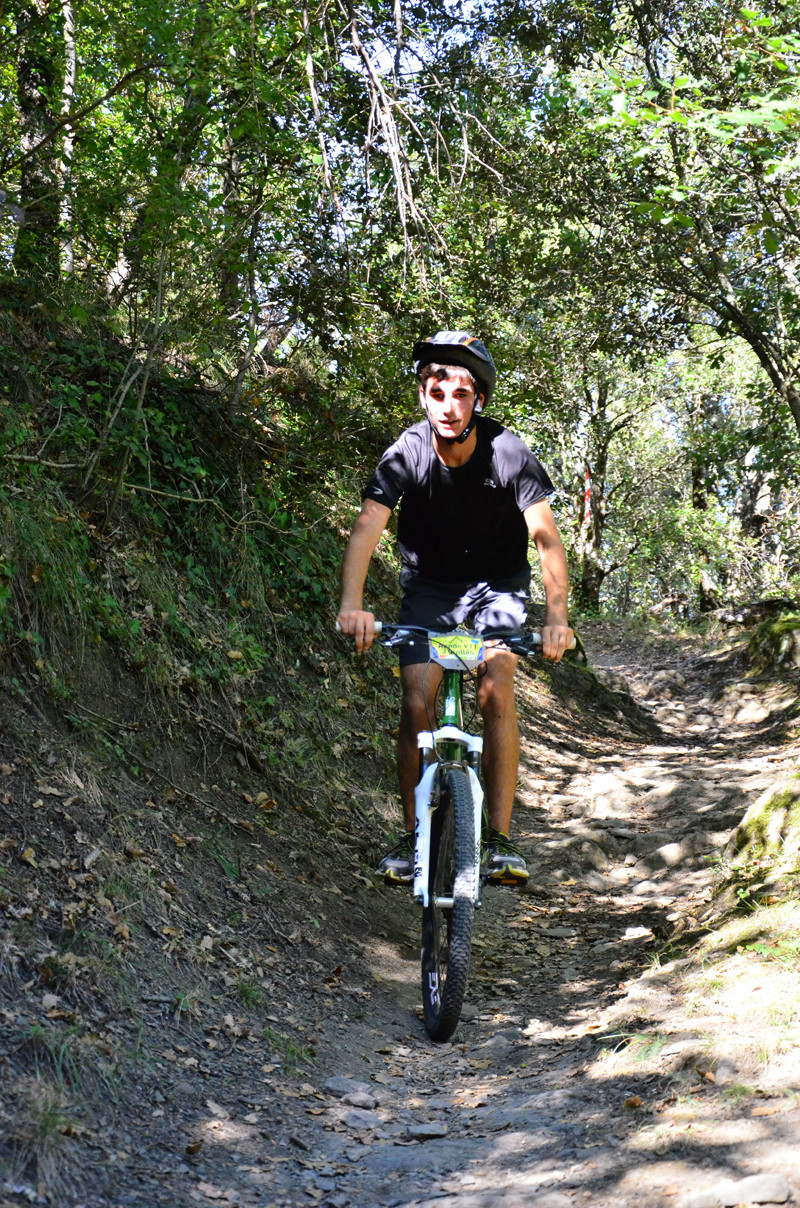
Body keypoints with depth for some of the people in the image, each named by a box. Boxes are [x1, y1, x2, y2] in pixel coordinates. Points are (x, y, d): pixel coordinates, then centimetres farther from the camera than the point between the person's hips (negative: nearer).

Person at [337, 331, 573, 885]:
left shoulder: (508, 452, -24)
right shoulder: (406, 454, -22)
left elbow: (547, 537, -29)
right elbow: (367, 528, -32)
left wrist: (557, 617, -44)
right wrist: (353, 604, -49)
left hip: (497, 583, -1)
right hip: (430, 586, 1)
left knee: (496, 692, -21)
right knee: (417, 703, -12)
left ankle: (500, 839, -13)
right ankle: (413, 836, 2)